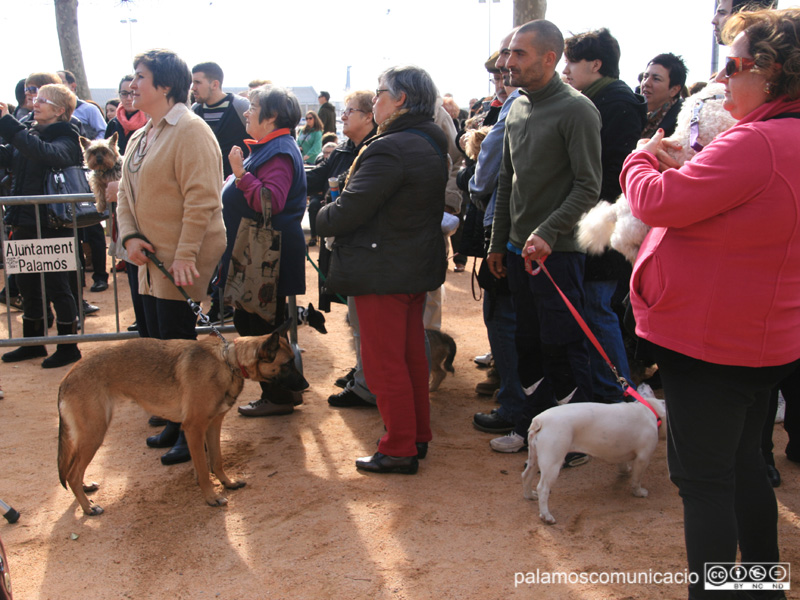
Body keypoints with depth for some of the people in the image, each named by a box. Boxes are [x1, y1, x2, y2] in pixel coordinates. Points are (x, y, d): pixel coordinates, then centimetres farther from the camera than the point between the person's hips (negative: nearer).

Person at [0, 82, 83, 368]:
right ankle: (33, 342, 30)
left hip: (52, 225, -8)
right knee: (27, 284, 16)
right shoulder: (30, 134, 14)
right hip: (24, 223, 8)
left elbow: (44, 153, -32)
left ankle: (68, 347, 15)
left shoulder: (66, 140, -10)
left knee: (56, 286, 2)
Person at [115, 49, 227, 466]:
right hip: (150, 260, 9)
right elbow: (126, 193, 17)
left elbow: (201, 198, -21)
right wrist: (130, 236, -1)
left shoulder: (190, 131, -14)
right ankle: (176, 422, 29)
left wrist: (185, 254, -22)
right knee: (155, 342, 14)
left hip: (182, 263, -9)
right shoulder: (140, 137, 15)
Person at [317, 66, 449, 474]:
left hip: (383, 271, -10)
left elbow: (349, 211, -23)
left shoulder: (390, 149, -22)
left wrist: (319, 218, -1)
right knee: (411, 353, 18)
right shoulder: (433, 145, 9)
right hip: (419, 266, 10)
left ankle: (399, 449, 10)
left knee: (384, 362, 1)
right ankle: (418, 436, 30)